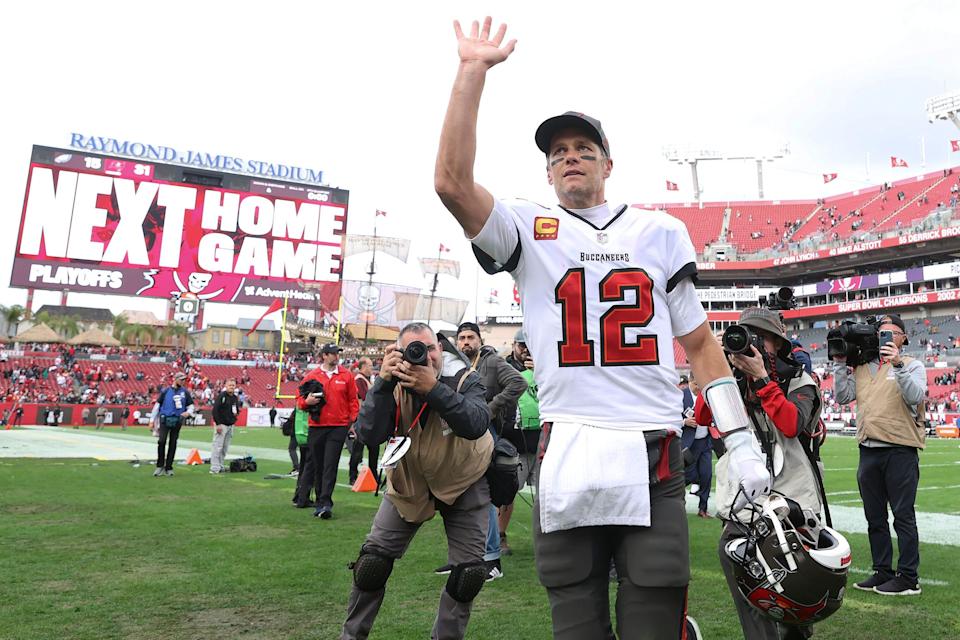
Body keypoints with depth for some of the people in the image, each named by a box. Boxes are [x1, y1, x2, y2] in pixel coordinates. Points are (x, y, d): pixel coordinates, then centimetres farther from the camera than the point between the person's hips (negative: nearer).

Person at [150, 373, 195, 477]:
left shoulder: (185, 392, 10)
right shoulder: (166, 391, 4)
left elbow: (190, 405, 15)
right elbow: (157, 405, 5)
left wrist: (188, 412, -8)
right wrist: (152, 420, 1)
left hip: (177, 420, 2)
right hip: (165, 419, -2)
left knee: (173, 444, 5)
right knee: (162, 441, -14)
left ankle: (169, 468, 14)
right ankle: (160, 466, 0)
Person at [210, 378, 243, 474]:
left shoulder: (235, 398, 14)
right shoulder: (221, 396, -9)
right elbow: (215, 410, -13)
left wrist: (236, 413, 5)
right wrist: (218, 424, -17)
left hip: (230, 425, 7)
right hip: (221, 425, -7)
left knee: (225, 448, 9)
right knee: (217, 447, -8)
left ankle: (220, 466, 15)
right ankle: (214, 468, -6)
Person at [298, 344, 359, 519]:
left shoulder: (346, 375, 6)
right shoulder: (311, 376, 6)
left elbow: (353, 399, 8)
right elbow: (300, 399, 10)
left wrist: (354, 420, -1)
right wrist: (307, 401, -12)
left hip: (338, 427, -1)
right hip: (316, 427, 2)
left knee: (330, 465, -7)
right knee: (318, 466, 8)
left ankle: (326, 503, -8)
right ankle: (320, 502, 20)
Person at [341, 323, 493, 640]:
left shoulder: (465, 379, -21)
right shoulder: (394, 383, -17)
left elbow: (477, 425, -39)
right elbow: (369, 434, -29)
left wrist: (433, 388, -46)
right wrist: (383, 382, -38)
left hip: (464, 482, -1)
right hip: (409, 482, 1)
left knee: (469, 571, -4)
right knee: (373, 560, 2)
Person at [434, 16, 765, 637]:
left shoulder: (660, 231, 12)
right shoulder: (529, 230, 9)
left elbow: (701, 343, 11)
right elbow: (452, 181, -8)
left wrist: (742, 444, 5)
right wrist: (474, 70, -7)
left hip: (652, 459, 0)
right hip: (566, 460, 0)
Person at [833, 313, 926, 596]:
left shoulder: (912, 365, 1)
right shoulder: (862, 368, 13)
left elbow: (916, 396, -16)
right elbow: (842, 397, 3)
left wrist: (898, 364, -25)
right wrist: (840, 364, -2)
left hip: (900, 450, -5)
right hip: (868, 450, 5)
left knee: (903, 516, 0)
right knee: (875, 517, 12)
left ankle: (908, 578, 8)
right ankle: (882, 572, 23)